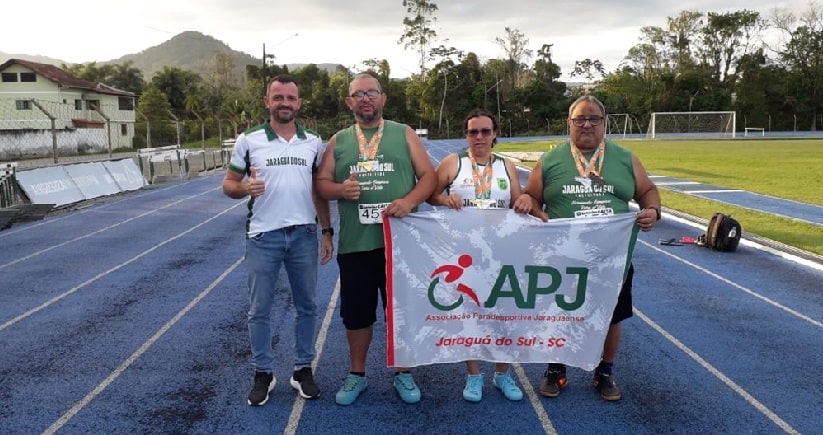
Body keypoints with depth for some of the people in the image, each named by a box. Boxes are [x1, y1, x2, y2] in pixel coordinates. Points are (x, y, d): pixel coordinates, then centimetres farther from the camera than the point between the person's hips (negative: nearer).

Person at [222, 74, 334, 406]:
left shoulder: (313, 142, 5)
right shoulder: (249, 140, -2)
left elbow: (319, 190, 10)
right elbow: (228, 184, 2)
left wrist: (327, 232, 6)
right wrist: (244, 188, -21)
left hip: (304, 234, 2)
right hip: (263, 236, -2)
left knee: (306, 306, 9)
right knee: (260, 309, 6)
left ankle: (303, 370, 24)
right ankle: (263, 374, 21)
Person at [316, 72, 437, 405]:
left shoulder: (404, 134, 6)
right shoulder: (338, 141, 10)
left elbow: (428, 176, 2)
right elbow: (322, 183, 9)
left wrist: (409, 201, -16)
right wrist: (339, 189, -14)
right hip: (355, 243, 1)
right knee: (356, 312, 10)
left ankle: (403, 374, 27)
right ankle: (357, 374, 29)